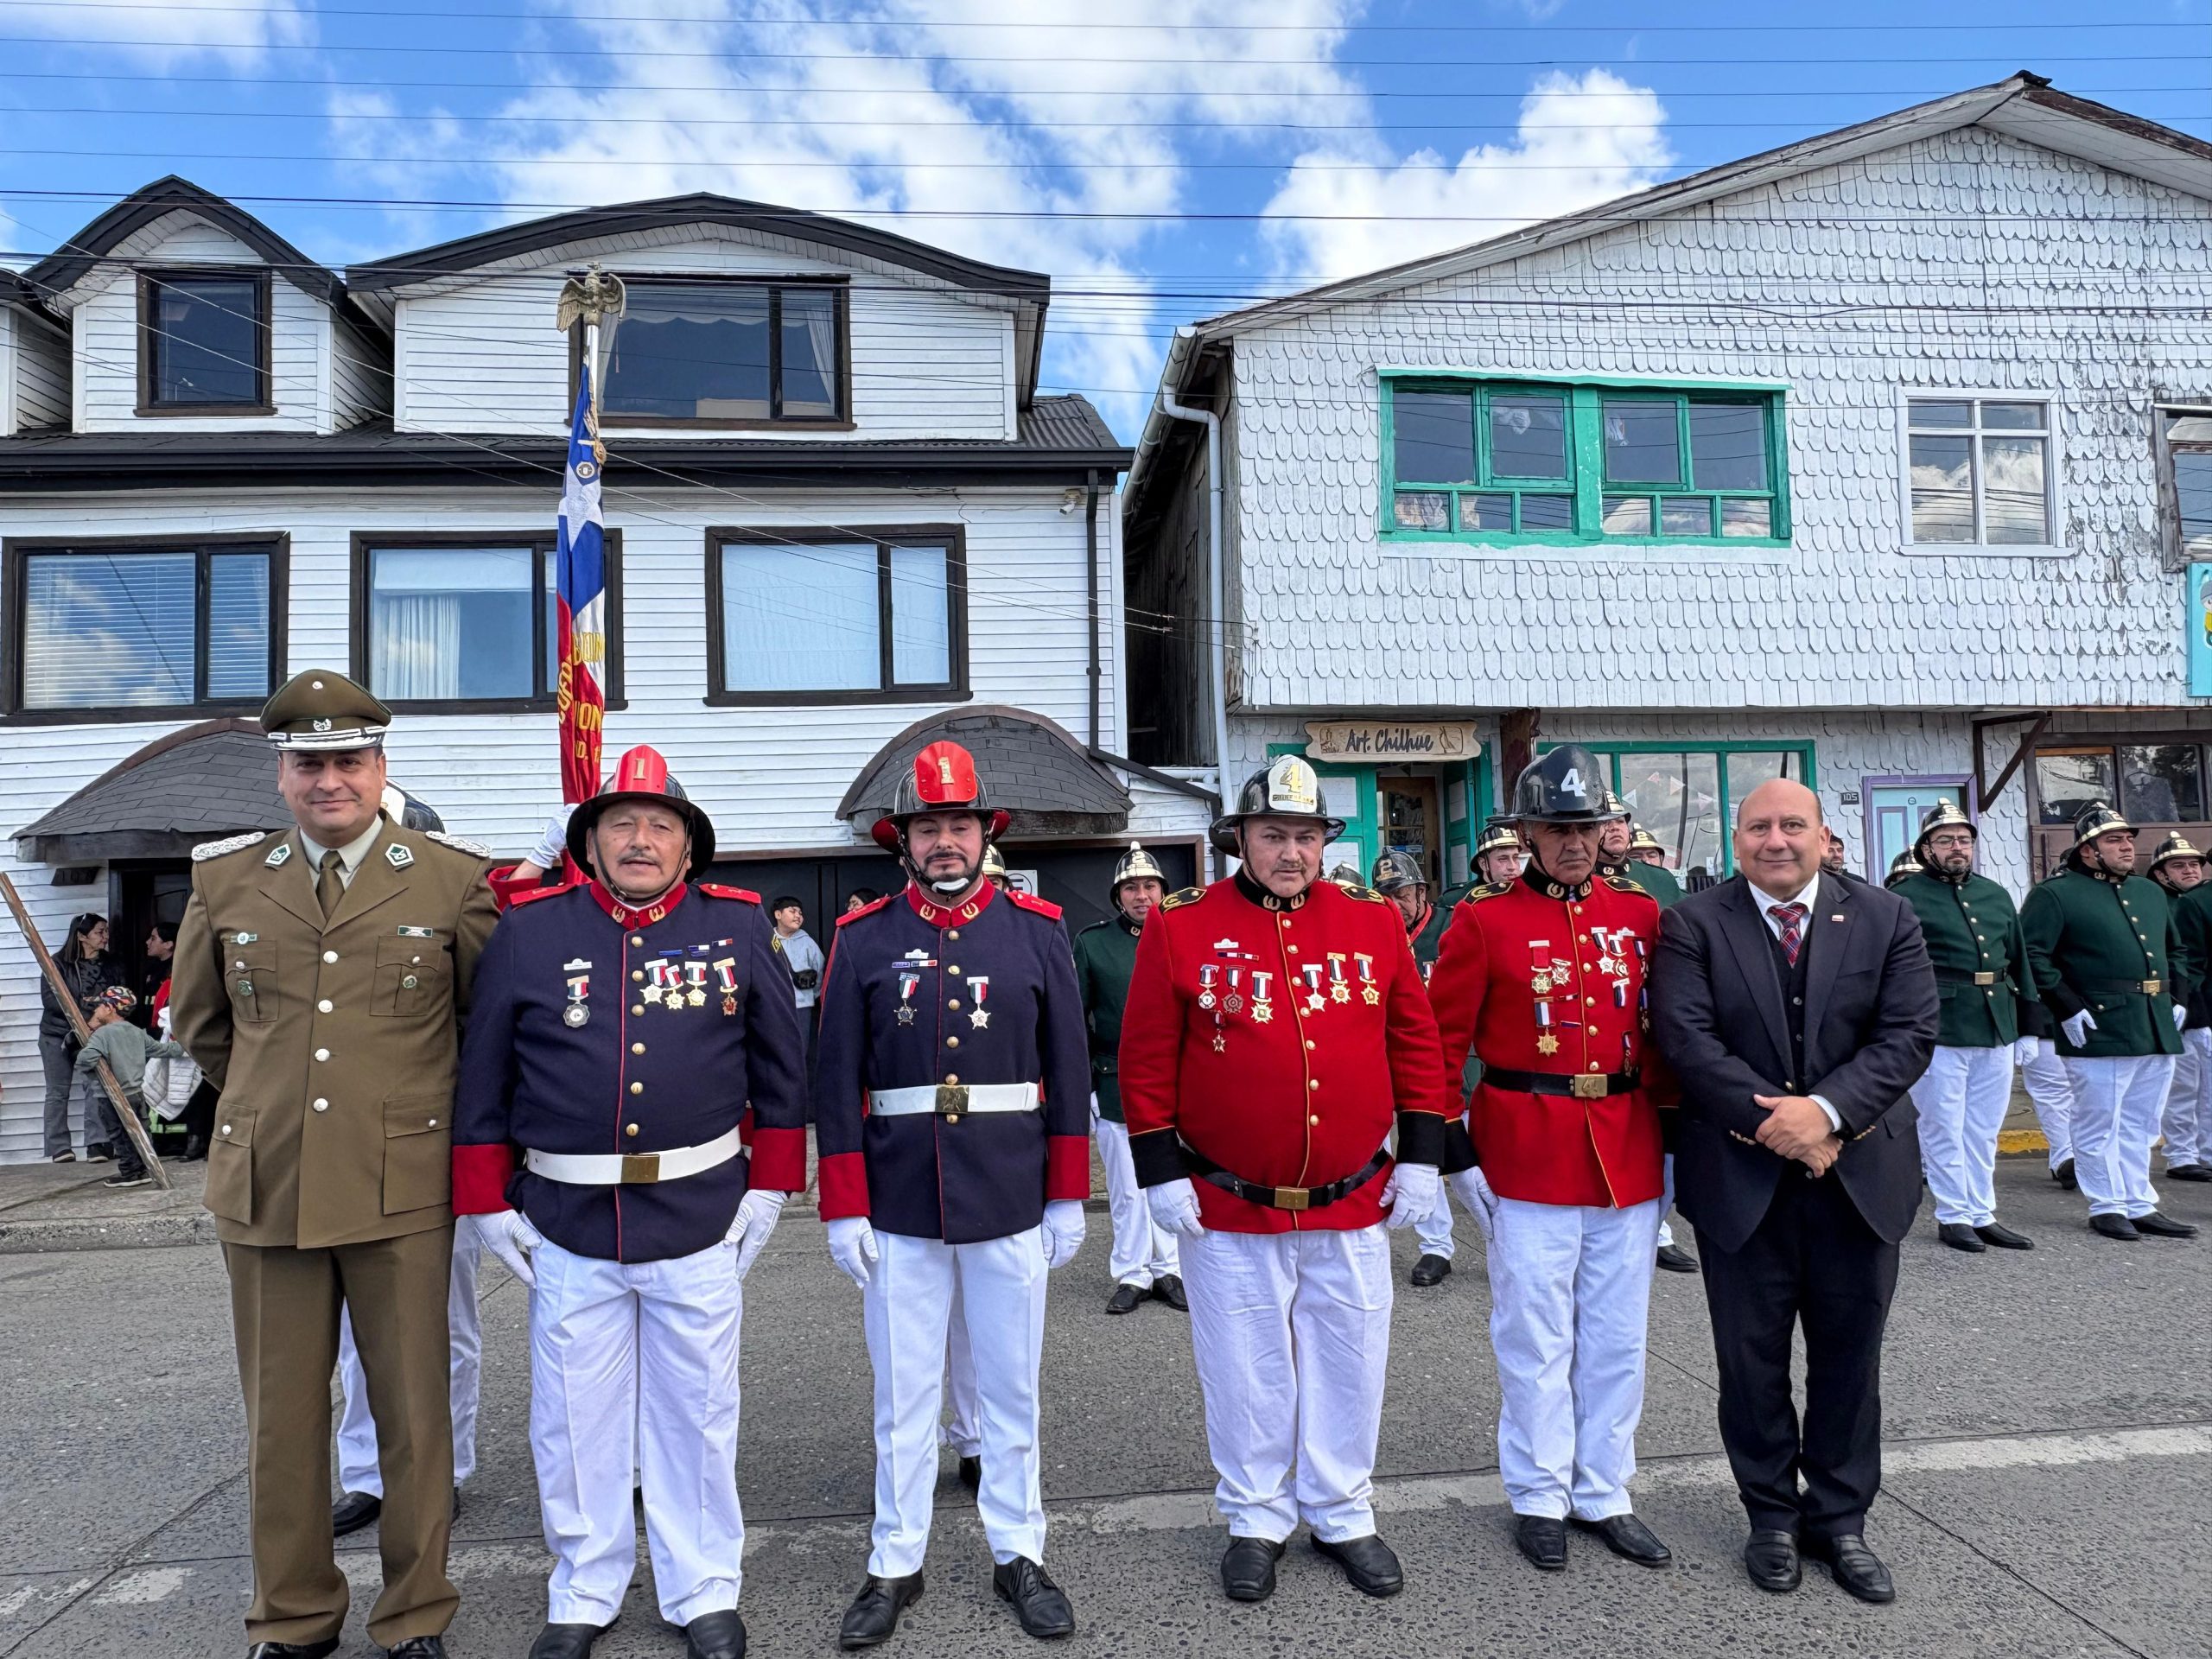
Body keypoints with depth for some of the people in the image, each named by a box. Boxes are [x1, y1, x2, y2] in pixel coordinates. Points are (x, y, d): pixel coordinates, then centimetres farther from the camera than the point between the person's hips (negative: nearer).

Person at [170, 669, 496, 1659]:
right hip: (264, 1186, 2)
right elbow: (198, 1021, 20)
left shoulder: (452, 879, -1)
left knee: (414, 1408, 7)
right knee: (280, 1413, 13)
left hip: (402, 1188, -2)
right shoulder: (226, 881, 6)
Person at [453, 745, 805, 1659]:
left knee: (696, 1412, 12)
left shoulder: (738, 926, 0)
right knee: (574, 1418, 13)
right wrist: (489, 1203, 3)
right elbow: (482, 1077, 5)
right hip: (567, 1224, 1)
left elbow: (780, 1068, 6)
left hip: (701, 1218, 0)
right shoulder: (527, 930, -1)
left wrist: (769, 1185, 4)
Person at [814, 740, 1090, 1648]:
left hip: (1012, 1202, 0)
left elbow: (1069, 1069, 2)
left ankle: (1018, 1554, 31)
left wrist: (1068, 1196, 0)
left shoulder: (1037, 931, 0)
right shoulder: (863, 939, -1)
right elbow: (837, 1083, -1)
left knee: (1011, 1387, 14)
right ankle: (895, 1564, 30)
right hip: (899, 1206, 0)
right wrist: (844, 1207, -5)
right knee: (903, 1393, 12)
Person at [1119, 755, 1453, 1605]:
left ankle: (1343, 1516, 36)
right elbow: (1147, 1057, -4)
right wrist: (1161, 1171, -6)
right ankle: (1256, 1520, 33)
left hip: (1355, 1207, 2)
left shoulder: (1375, 920, 1)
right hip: (1229, 1211, -2)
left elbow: (1416, 1042, 6)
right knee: (1246, 1371, 12)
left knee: (1349, 1365, 15)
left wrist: (1421, 1155, 3)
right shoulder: (1180, 927, -6)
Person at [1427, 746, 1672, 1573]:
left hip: (1629, 1154, 4)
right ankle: (1540, 1498, 23)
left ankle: (1605, 1495, 29)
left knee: (1618, 1336, 13)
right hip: (1528, 1156, -4)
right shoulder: (1484, 920, -5)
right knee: (1536, 1339, 6)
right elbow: (1441, 1040, -4)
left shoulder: (1641, 912, 6)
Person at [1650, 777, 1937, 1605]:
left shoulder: (1885, 918, 2)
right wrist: (1772, 1121, -18)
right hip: (1740, 1177, -2)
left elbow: (1909, 1033, -6)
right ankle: (1773, 1515, 27)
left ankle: (1838, 1518, 30)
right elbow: (1687, 1039, -12)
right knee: (1752, 1355, 10)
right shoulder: (1693, 924, -4)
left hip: (1859, 1172, 2)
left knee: (1850, 1352, 13)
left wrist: (1827, 1110, -19)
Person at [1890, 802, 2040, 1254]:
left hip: (1997, 1031, 6)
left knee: (1984, 1129, 13)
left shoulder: (1996, 895, 16)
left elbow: (2019, 963, 19)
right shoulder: (1903, 897, -3)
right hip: (1938, 1031, -6)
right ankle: (1953, 1216, 12)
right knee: (1943, 1128, 2)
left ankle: (1982, 1215, 22)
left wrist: (2027, 1027, 16)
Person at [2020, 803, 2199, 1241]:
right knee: (2100, 1124, 1)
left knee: (2142, 1124, 13)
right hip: (2099, 1031, -7)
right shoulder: (2055, 894, -6)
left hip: (2158, 1031, 7)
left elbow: (2177, 951, 28)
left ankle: (2140, 1206, 22)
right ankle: (2108, 1207, 11)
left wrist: (2177, 998, 14)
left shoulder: (2151, 892, 18)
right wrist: (2068, 1007, -16)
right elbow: (2032, 955, -13)